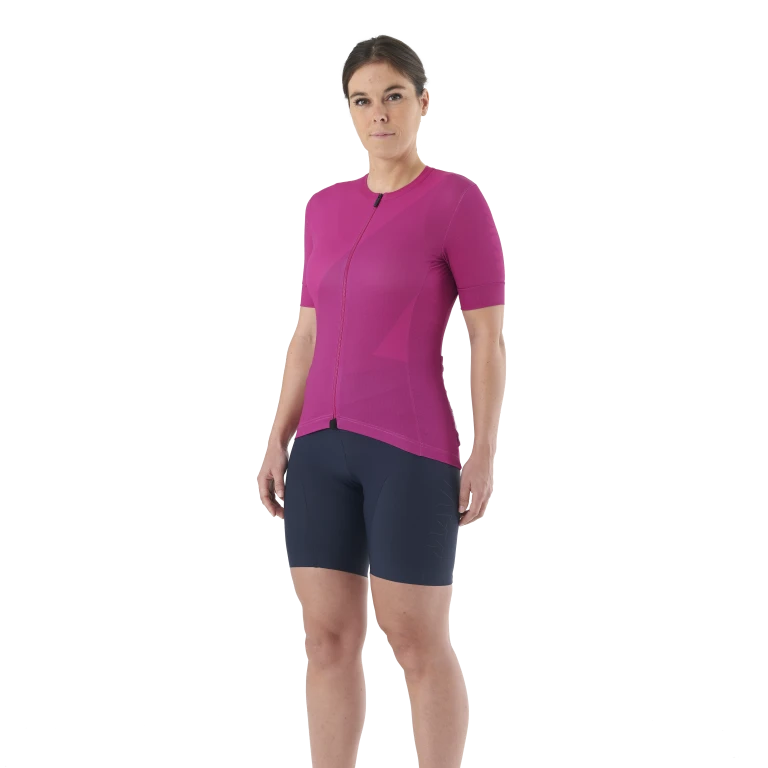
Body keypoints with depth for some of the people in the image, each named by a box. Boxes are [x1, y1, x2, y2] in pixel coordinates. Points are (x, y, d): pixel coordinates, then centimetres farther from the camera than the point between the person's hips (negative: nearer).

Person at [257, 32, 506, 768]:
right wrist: (279, 441, 8)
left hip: (412, 446, -6)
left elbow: (490, 337, -7)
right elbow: (311, 336, 14)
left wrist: (484, 453, -12)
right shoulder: (328, 207, 13)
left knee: (418, 643, -1)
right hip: (326, 446, 6)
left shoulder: (462, 200, -6)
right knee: (327, 639, 7)